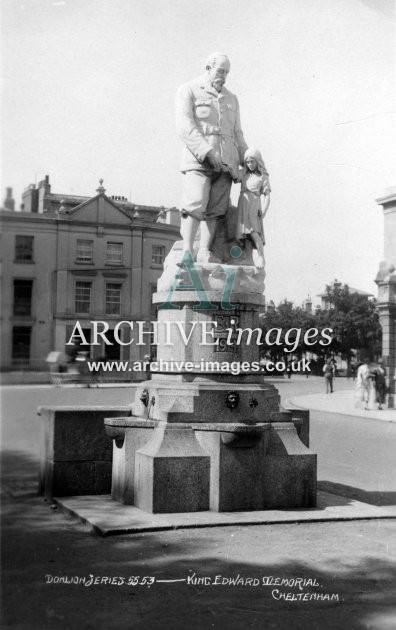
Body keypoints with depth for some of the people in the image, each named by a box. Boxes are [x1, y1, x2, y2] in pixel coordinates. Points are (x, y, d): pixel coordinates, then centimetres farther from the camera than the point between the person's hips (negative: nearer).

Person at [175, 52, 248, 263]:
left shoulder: (231, 99, 25)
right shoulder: (189, 91, 7)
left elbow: (237, 134, 27)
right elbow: (185, 126, -7)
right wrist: (207, 152, -17)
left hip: (226, 163, 5)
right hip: (198, 160, -5)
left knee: (215, 208, -5)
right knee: (196, 204, -19)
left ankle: (205, 252, -7)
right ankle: (187, 250, -17)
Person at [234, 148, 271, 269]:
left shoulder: (262, 176, 2)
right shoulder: (243, 173, 14)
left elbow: (266, 194, -1)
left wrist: (264, 210, -10)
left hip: (254, 205, -4)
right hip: (242, 204, 4)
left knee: (254, 232, -14)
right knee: (243, 232, 0)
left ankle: (261, 257, -7)